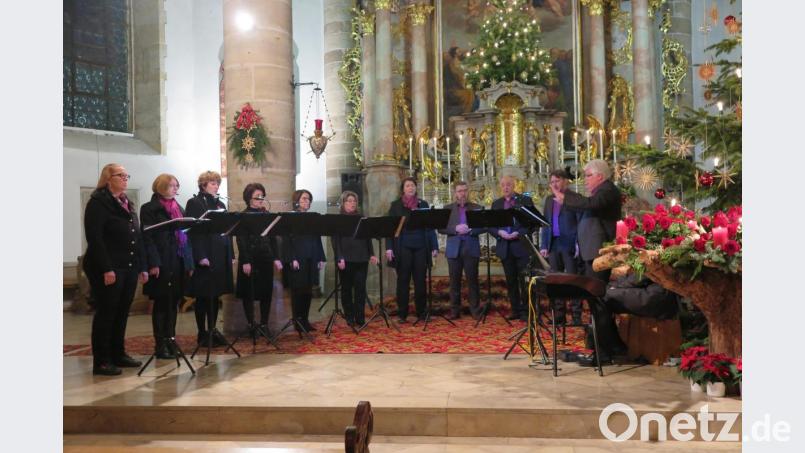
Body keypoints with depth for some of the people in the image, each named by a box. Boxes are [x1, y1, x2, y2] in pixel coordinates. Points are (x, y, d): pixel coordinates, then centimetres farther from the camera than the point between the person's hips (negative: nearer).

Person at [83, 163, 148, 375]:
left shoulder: (128, 204, 18)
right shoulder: (98, 203, -7)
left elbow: (137, 237, 17)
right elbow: (94, 238, -15)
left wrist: (142, 266, 11)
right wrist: (106, 269, -22)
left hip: (129, 268, 7)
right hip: (107, 269, -7)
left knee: (122, 313, 12)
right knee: (106, 313, -2)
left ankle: (118, 354, 22)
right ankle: (101, 361, 5)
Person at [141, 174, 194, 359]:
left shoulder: (179, 208, 17)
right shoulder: (149, 209, -3)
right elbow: (148, 238, -11)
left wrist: (189, 262, 9)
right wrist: (153, 263, -19)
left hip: (178, 262, 6)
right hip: (161, 263, -6)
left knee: (173, 302, 9)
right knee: (161, 303, 0)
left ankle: (170, 340, 17)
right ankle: (160, 344, 7)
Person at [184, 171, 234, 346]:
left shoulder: (220, 204, 16)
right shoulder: (194, 203, -5)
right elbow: (193, 231, -13)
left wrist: (231, 254, 10)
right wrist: (200, 256, -19)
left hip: (221, 256, 7)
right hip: (205, 256, -6)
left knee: (215, 295, 11)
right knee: (203, 296, 2)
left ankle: (213, 330, 21)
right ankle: (202, 333, 10)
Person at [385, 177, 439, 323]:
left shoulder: (423, 204, 12)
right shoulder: (395, 205, 6)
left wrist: (434, 246, 2)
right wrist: (389, 248, -8)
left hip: (421, 247, 2)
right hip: (403, 248, -2)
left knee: (420, 281, 4)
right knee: (403, 281, 3)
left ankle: (421, 313, 13)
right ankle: (402, 314, 8)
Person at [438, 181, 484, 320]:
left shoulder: (477, 208, 8)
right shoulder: (447, 208, 9)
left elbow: (483, 227, 1)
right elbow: (441, 228, 1)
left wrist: (470, 230, -15)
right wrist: (455, 229, -15)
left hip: (471, 248, -1)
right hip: (454, 249, 1)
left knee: (472, 281, 1)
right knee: (454, 281, 4)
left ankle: (475, 310, 7)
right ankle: (455, 311, 11)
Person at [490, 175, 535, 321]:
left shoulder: (526, 200, 2)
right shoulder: (496, 204, 13)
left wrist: (518, 233, -15)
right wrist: (499, 232, -10)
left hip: (521, 245, -4)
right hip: (505, 247, 4)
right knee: (511, 281, 8)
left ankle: (525, 311, 3)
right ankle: (515, 310, 15)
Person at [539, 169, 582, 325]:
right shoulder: (549, 199, 15)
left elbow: (581, 222, -7)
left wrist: (578, 244, -14)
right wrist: (543, 245, 7)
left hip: (569, 244, -6)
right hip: (553, 244, 6)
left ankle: (576, 316, 4)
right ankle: (559, 316, 13)